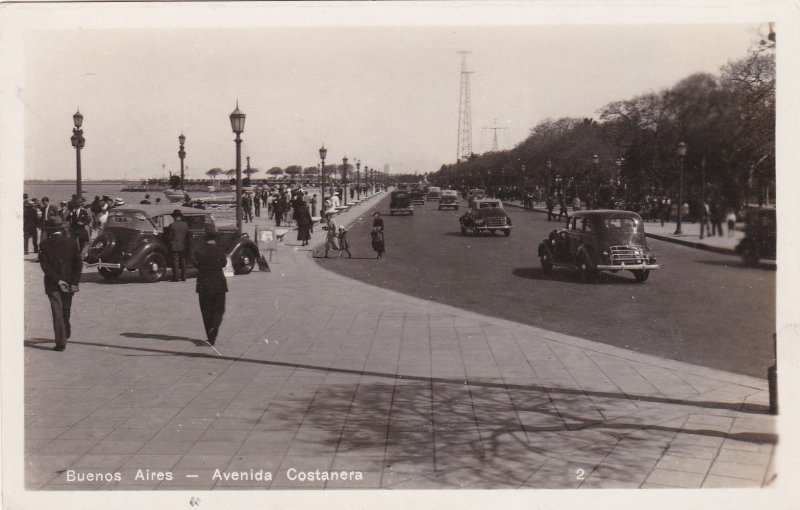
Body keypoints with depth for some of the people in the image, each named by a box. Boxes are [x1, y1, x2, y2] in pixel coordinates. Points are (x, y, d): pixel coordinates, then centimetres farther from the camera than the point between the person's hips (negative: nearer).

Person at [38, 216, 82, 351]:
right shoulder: (71, 242, -3)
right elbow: (78, 263, -8)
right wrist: (74, 283, -7)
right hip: (69, 282, 2)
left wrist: (57, 280, -15)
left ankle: (61, 342, -6)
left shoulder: (44, 244, -7)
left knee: (57, 312, -1)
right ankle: (66, 332, 40)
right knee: (66, 309, 22)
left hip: (52, 284, -2)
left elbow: (45, 265, -14)